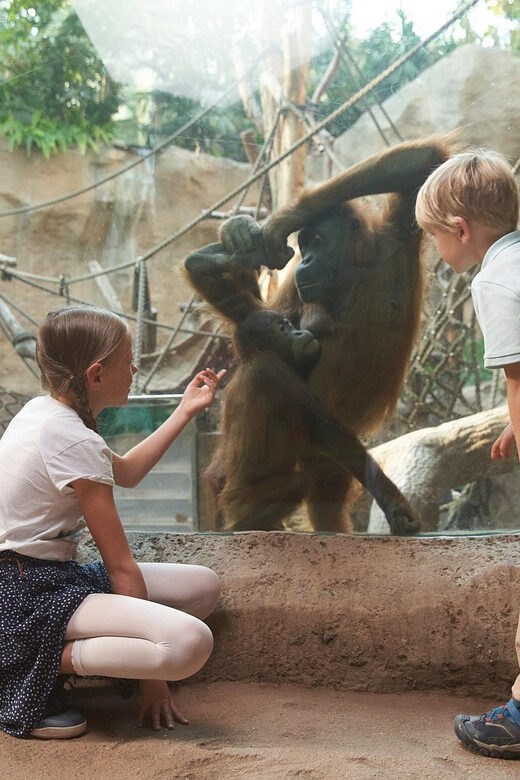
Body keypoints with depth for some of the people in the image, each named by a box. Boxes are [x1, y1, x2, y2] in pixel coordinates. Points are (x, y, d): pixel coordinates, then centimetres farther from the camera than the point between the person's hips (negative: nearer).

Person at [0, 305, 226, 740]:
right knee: (190, 643, -30)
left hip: (49, 574, 11)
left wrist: (185, 412, 29)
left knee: (204, 586, 8)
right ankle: (36, 670, -12)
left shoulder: (43, 411, 10)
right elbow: (120, 565, -15)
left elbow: (126, 472, 29)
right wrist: (151, 677, -9)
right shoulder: (73, 440, -18)